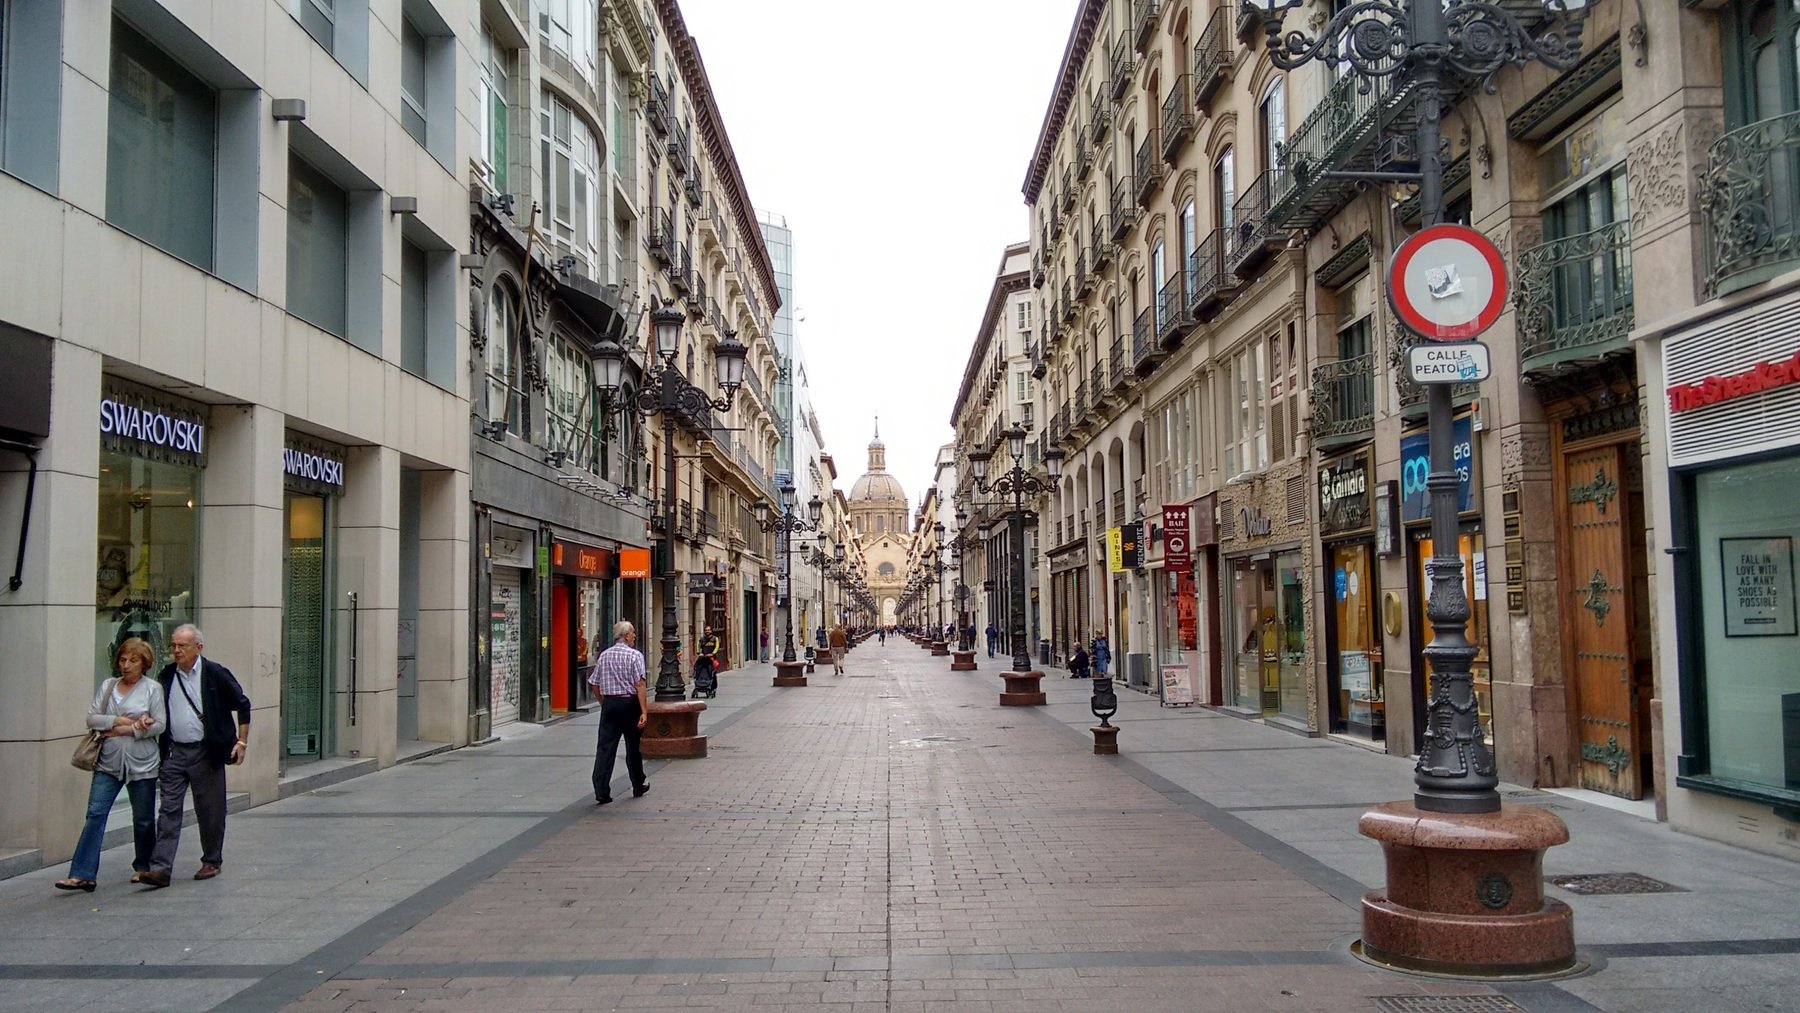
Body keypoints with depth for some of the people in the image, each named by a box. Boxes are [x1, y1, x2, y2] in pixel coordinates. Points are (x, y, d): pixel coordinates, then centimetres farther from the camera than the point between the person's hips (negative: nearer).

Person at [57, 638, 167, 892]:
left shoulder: (153, 688, -2)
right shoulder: (107, 686, 9)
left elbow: (159, 725, -9)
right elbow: (91, 718, 1)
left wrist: (126, 731, -14)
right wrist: (120, 720, -13)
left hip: (141, 763, -2)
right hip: (108, 762, 3)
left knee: (143, 819, 8)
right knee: (95, 814, -7)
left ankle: (143, 867, 26)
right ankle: (82, 874, -8)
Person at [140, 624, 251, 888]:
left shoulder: (216, 674, -6)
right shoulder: (166, 676, 6)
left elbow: (242, 705, 1)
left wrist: (242, 741, -2)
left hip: (206, 752, -3)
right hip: (174, 752, 3)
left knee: (210, 810, 7)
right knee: (169, 809, -4)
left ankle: (212, 861, 22)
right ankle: (160, 868, -7)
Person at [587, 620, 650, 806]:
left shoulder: (604, 655, 7)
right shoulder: (635, 655, -8)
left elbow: (594, 684, 10)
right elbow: (639, 684, -16)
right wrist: (644, 710, -17)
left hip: (609, 703, 3)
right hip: (629, 703, -3)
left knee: (605, 747, -1)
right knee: (633, 747, 12)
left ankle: (601, 792, -9)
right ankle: (639, 786, 27)